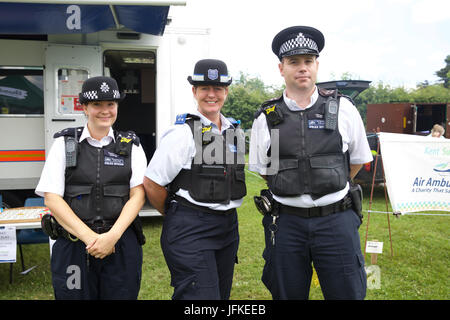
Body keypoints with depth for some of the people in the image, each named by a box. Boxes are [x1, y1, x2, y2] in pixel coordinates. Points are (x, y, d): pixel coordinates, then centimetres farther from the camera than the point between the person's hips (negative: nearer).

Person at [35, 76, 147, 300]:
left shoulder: (131, 145, 6)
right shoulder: (64, 143, 4)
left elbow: (138, 195, -1)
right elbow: (52, 198, -3)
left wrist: (113, 236, -14)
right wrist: (90, 237, -12)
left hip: (122, 244, 1)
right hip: (73, 245, 0)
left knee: (121, 294, 7)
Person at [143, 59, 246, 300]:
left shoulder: (234, 131, 10)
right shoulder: (182, 133, -11)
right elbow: (151, 184, -10)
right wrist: (178, 218, 2)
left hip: (228, 226, 7)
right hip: (190, 230, -7)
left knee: (221, 293, 17)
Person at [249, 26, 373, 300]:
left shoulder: (343, 109, 0)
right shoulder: (266, 118, 1)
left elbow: (358, 159, 13)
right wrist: (292, 192, 9)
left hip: (337, 219, 0)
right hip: (286, 223, 1)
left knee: (347, 293, 6)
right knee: (287, 294, 13)